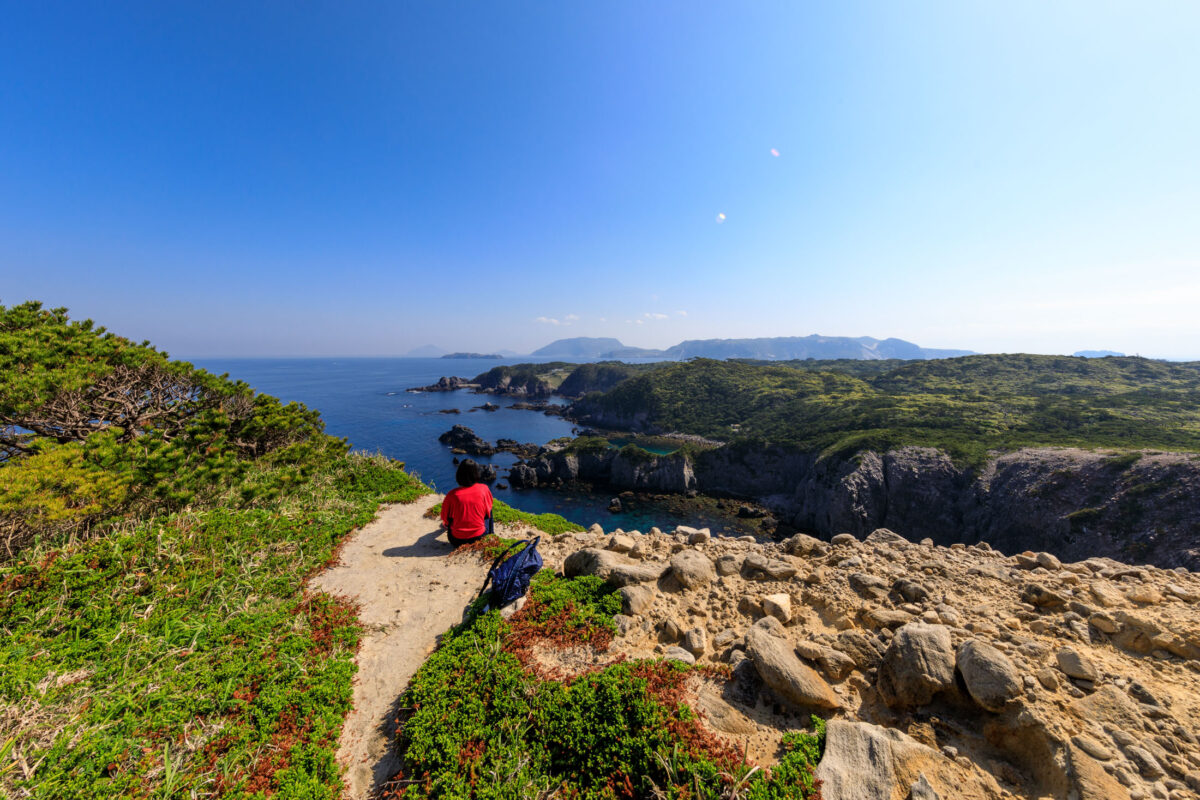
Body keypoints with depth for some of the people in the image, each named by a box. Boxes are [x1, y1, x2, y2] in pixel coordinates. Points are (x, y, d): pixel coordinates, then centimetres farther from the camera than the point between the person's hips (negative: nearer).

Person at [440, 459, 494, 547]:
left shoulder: (452, 495, -17)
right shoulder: (484, 489, -15)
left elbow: (445, 518, 0)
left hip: (457, 541, 1)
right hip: (480, 537, 0)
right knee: (489, 511, 27)